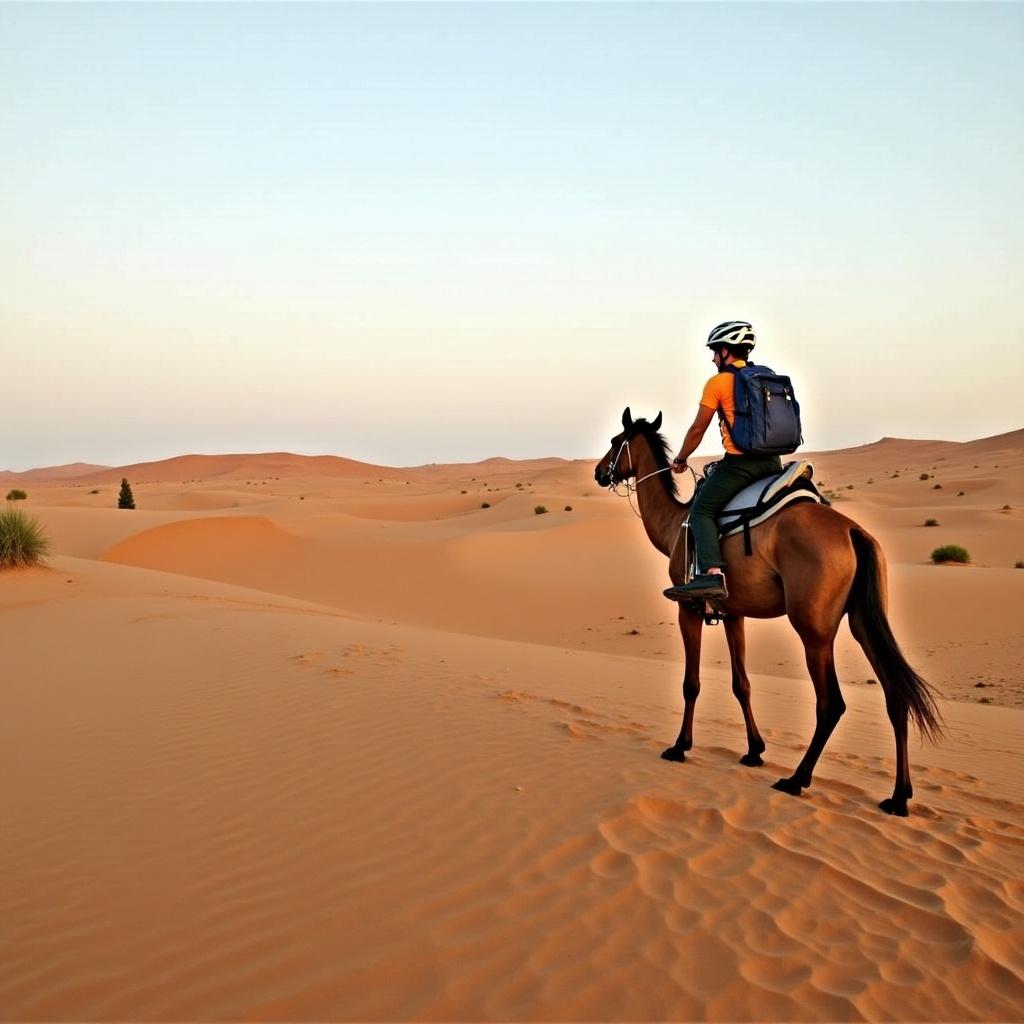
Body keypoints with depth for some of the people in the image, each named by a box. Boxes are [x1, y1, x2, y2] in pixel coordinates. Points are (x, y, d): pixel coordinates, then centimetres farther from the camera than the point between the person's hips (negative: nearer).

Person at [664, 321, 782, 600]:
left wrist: (680, 459, 15)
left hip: (739, 462, -7)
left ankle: (712, 574, -25)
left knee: (701, 511, -6)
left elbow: (698, 429, 1)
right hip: (772, 462, 7)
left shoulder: (718, 382, -2)